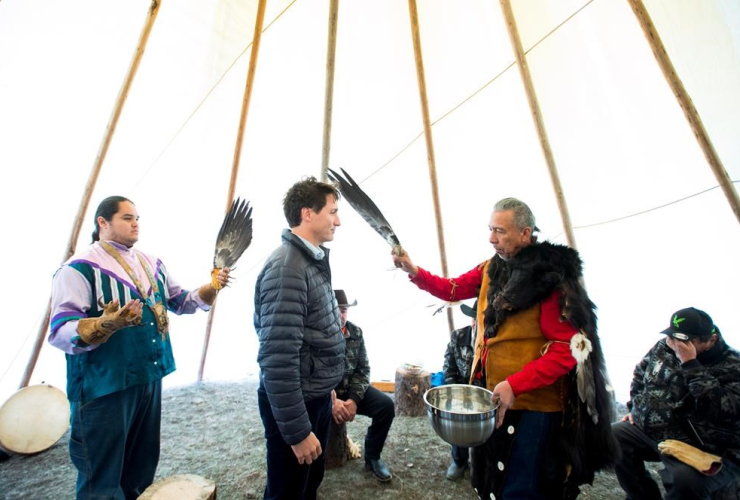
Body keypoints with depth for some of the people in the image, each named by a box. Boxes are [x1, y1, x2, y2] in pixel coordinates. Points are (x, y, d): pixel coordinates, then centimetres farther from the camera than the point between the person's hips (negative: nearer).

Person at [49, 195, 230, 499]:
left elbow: (180, 301, 15)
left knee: (143, 464, 23)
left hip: (150, 378, 7)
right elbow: (60, 333, -19)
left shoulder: (152, 264, 9)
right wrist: (107, 324, -38)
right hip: (105, 386, -7)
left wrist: (213, 287, -3)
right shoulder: (80, 268, -12)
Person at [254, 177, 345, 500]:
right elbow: (278, 358, -28)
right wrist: (298, 431, -20)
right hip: (295, 404, -8)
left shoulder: (314, 260, 5)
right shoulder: (286, 268, -25)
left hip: (318, 397, 8)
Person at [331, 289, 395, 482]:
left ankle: (372, 457, 9)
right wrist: (332, 401, -26)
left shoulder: (356, 332, -1)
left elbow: (363, 369, -1)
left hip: (351, 390, 4)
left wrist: (353, 399, -15)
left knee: (386, 405, -15)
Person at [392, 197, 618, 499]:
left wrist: (515, 385, -27)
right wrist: (415, 272, -7)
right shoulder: (492, 268, 2)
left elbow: (568, 350, -20)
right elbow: (452, 290, 7)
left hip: (532, 403, -7)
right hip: (492, 395, 7)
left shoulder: (552, 279, -18)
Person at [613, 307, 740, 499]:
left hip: (708, 453, -6)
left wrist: (690, 364, -31)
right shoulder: (664, 347, 2)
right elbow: (640, 374, 19)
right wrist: (635, 407, 12)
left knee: (686, 478, -33)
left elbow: (722, 410, -31)